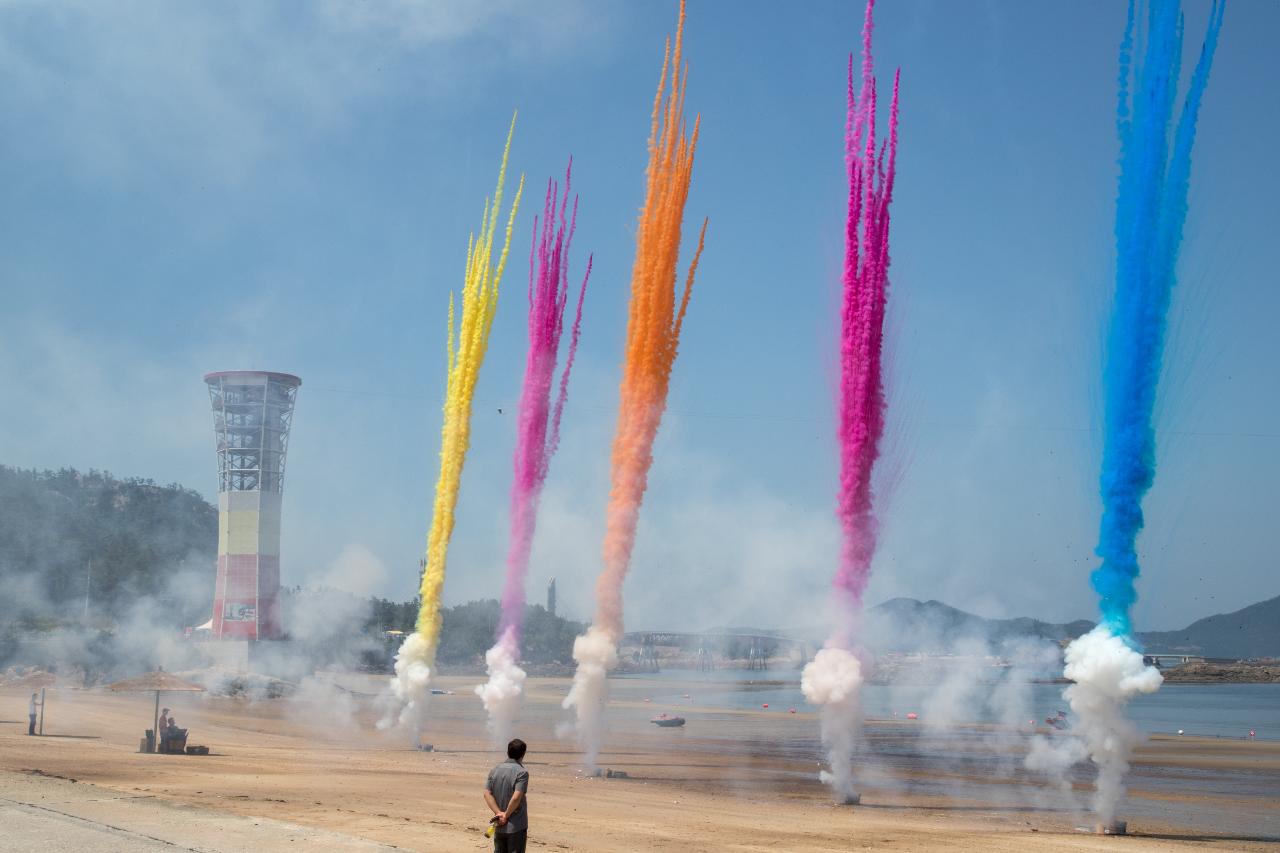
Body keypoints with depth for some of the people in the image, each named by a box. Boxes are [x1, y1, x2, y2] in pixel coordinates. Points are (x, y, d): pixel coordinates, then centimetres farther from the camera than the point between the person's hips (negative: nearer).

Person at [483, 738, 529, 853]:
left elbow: (487, 794, -2)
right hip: (516, 826, -6)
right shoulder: (522, 772, -14)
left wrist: (499, 813, -9)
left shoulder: (494, 771, 6)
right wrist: (506, 815, -10)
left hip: (499, 826, 6)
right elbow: (516, 798, -23)